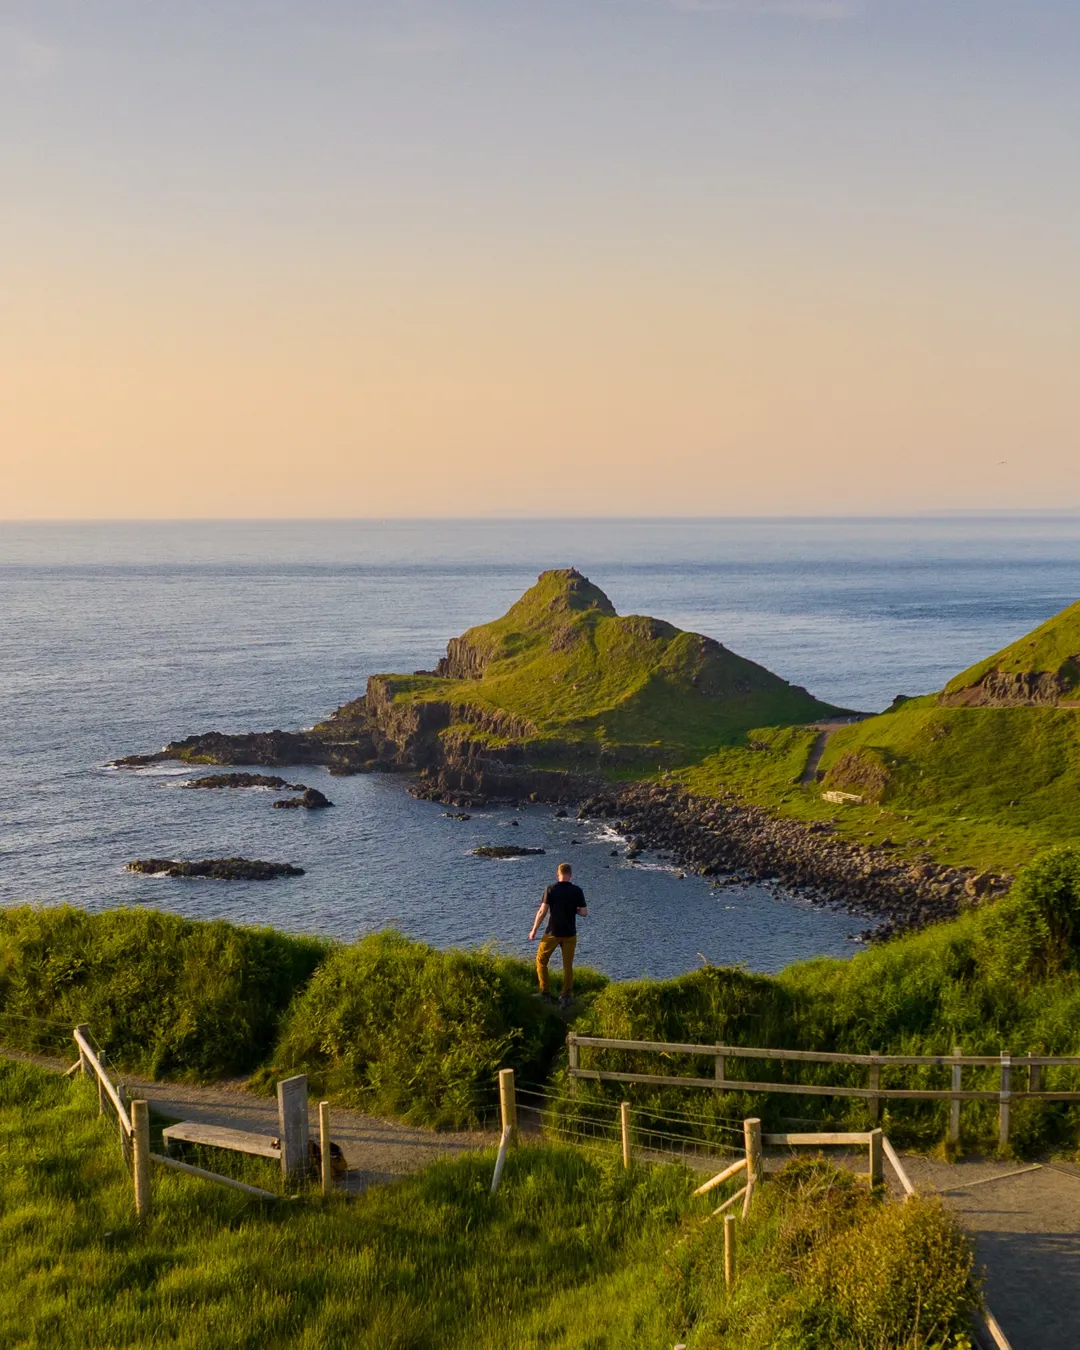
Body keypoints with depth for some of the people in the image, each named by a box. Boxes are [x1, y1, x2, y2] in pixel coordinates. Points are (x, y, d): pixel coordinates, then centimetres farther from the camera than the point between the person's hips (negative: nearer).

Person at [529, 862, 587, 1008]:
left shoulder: (550, 890, -9)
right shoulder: (577, 891, -5)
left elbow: (542, 911, -10)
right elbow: (584, 912, -4)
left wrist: (534, 930, -2)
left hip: (553, 933, -2)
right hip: (570, 934, 2)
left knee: (541, 960, 14)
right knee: (568, 965, 11)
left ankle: (545, 993, 10)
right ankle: (567, 996, 8)